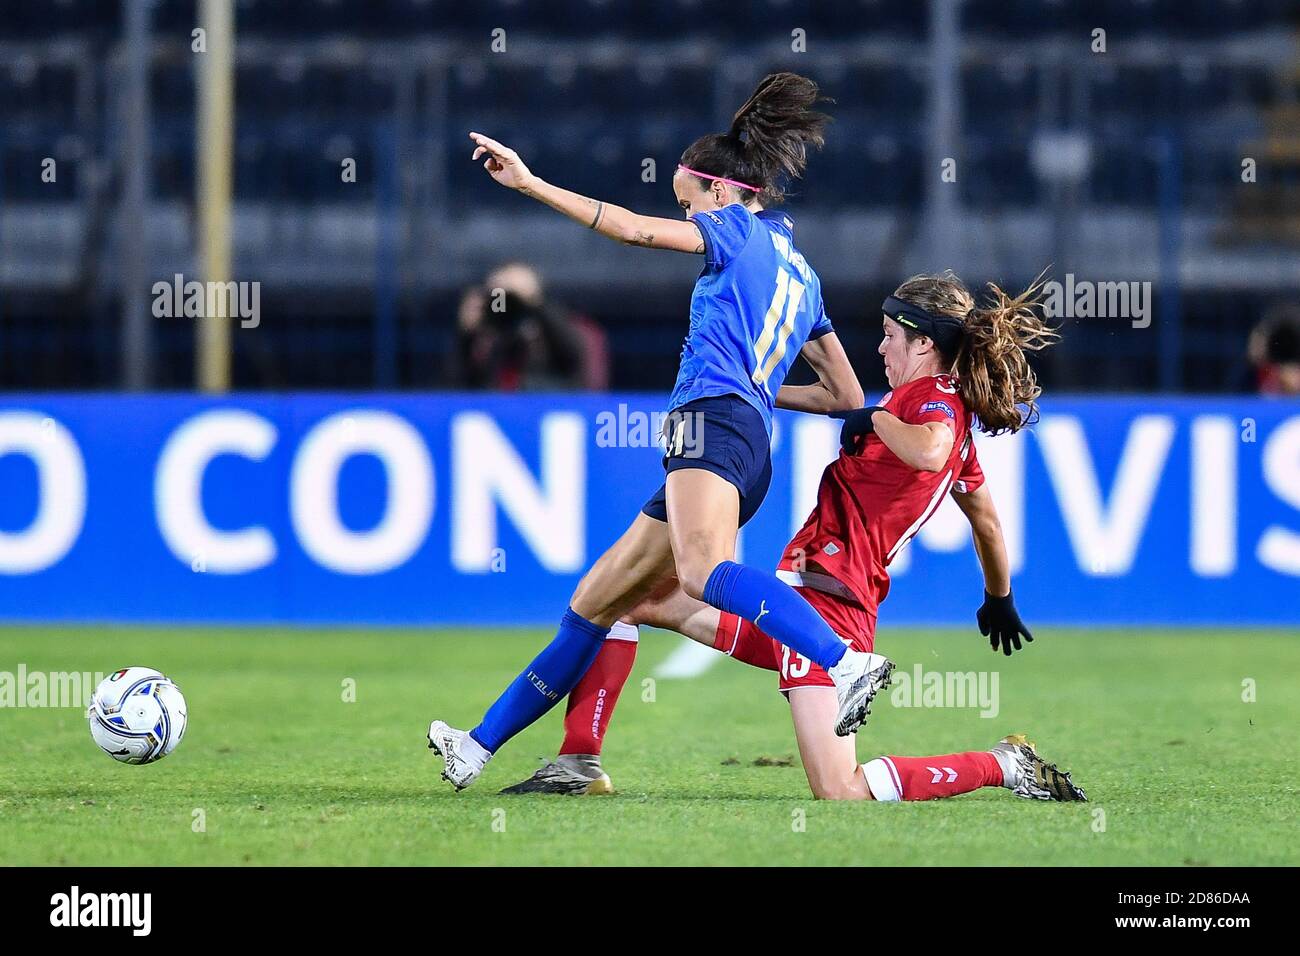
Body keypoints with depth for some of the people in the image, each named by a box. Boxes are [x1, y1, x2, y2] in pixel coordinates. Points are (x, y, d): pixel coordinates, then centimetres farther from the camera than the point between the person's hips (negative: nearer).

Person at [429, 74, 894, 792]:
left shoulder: (739, 230, 9)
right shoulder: (801, 276, 30)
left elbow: (632, 228, -1)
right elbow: (847, 397, 29)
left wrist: (530, 183, 2)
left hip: (712, 419, -10)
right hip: (750, 455, 10)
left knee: (704, 570, -37)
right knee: (594, 604, 13)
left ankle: (848, 664, -53)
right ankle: (480, 746, 18)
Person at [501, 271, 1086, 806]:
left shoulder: (935, 396, -8)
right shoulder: (952, 414, 19)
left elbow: (929, 453, -33)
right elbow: (987, 521, 32)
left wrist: (878, 418, -13)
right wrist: (999, 601, 47)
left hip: (822, 594, -11)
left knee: (841, 793, -19)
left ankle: (1006, 765, -3)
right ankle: (580, 763, 12)